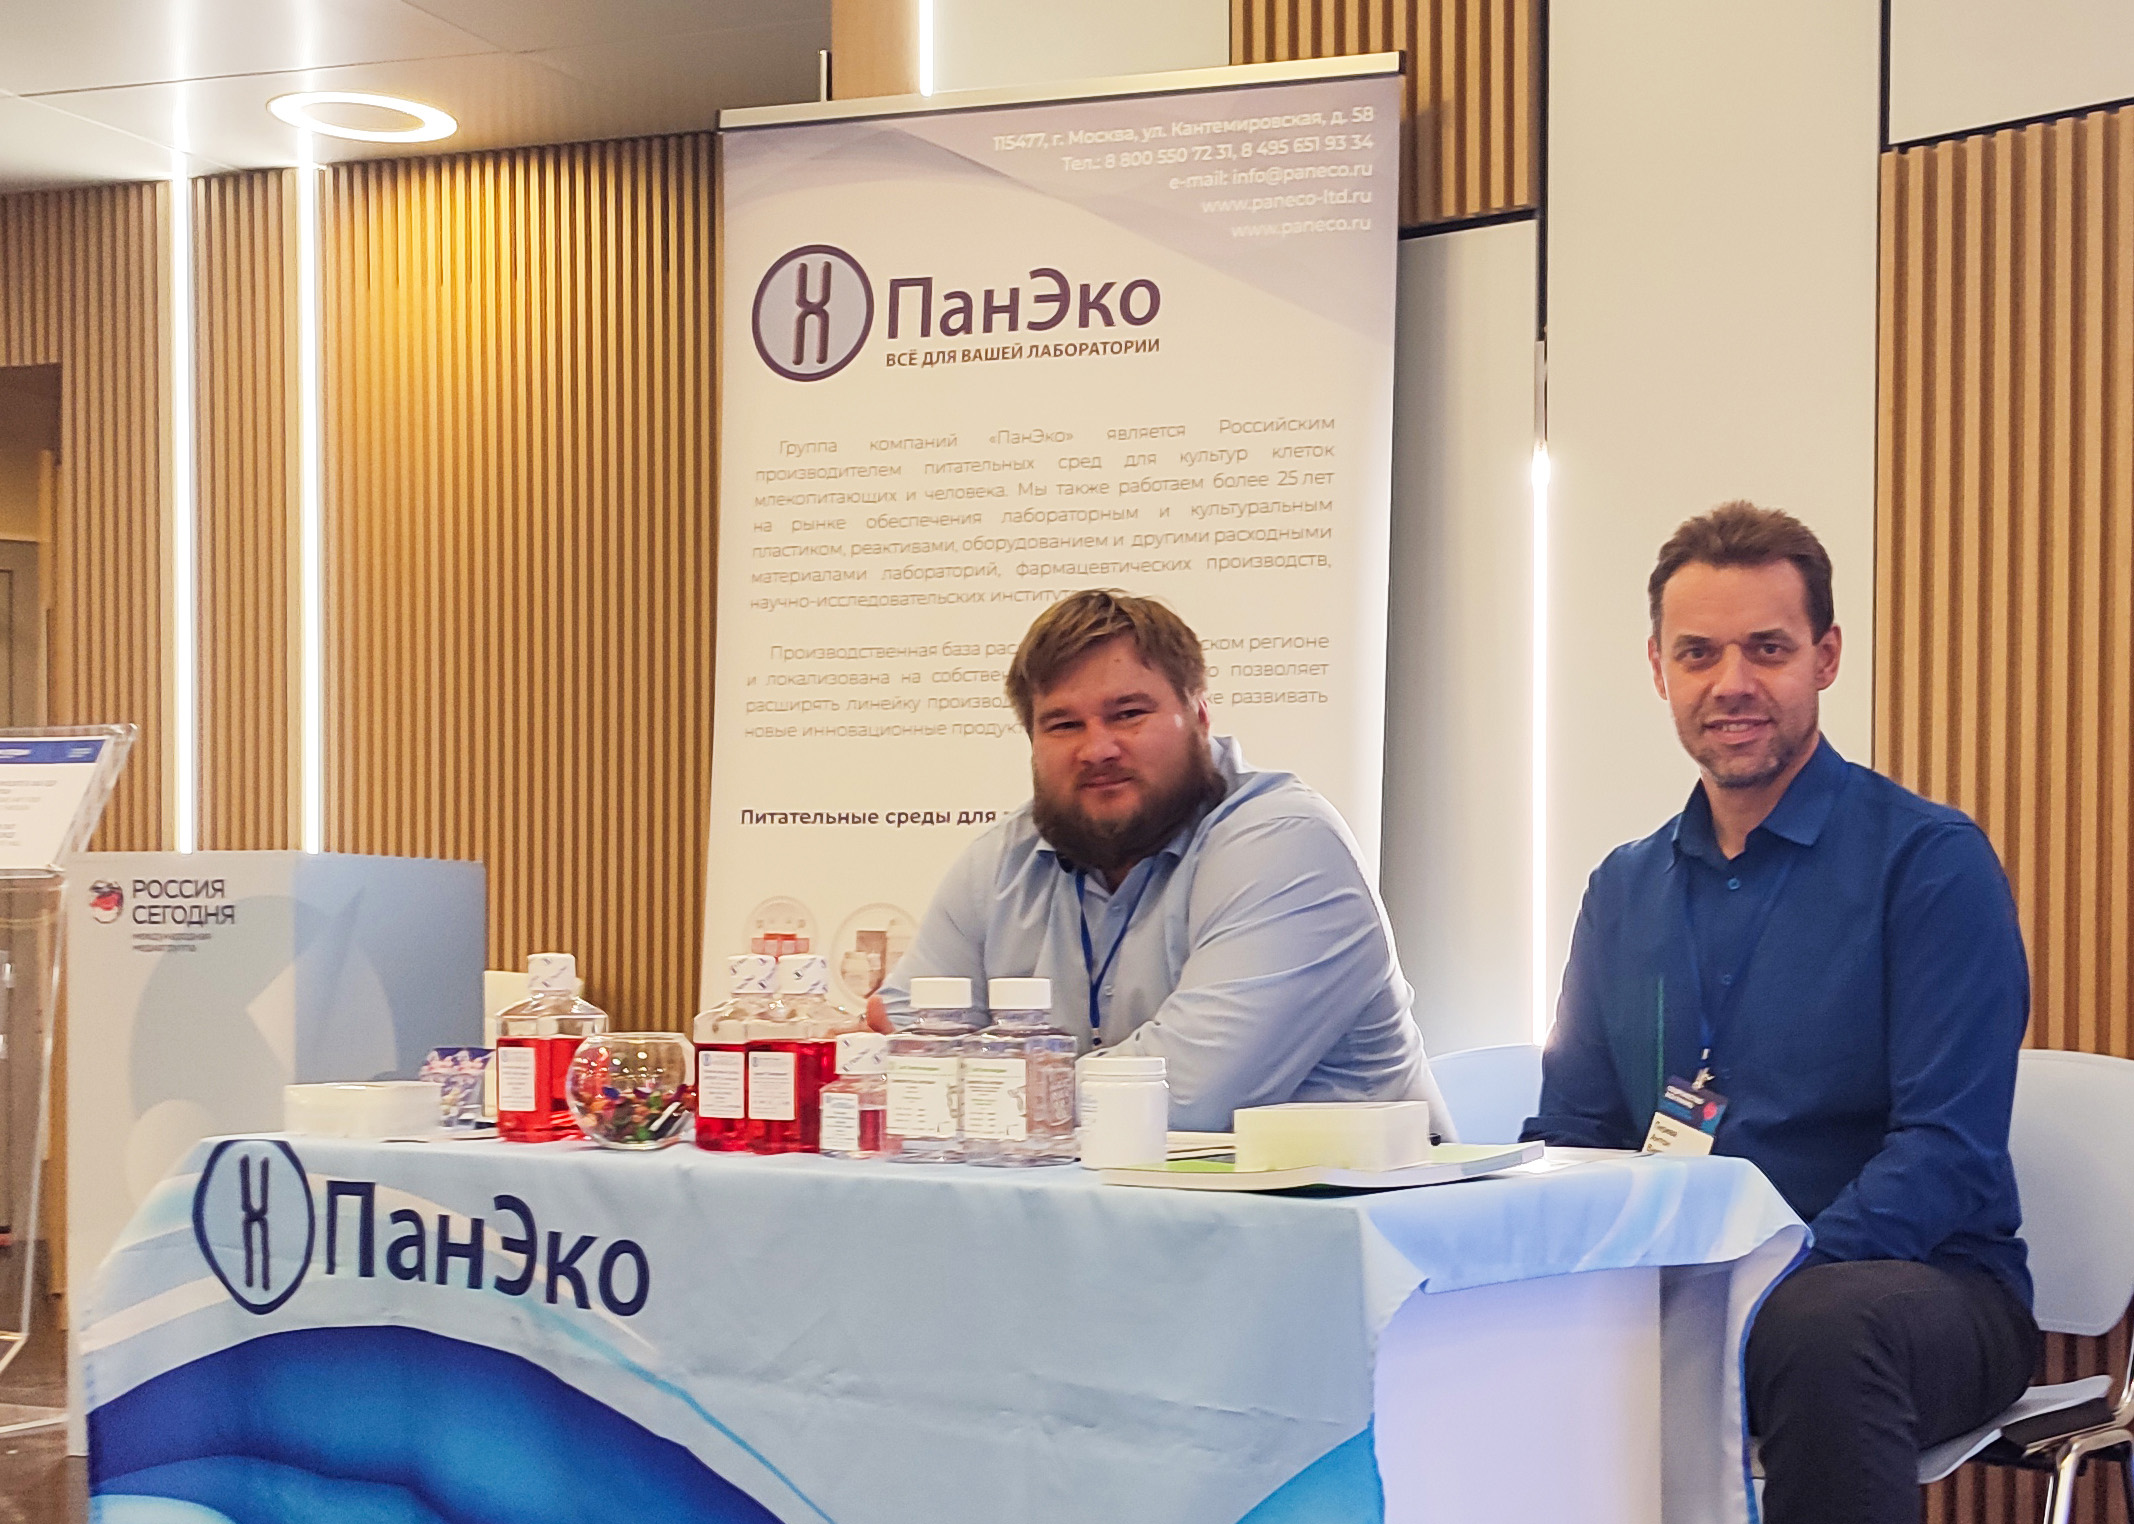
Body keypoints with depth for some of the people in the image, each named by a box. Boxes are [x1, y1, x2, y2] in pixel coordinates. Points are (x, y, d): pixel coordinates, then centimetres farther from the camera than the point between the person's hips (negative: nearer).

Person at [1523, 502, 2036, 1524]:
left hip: (1919, 1279, -4)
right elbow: (1571, 1135, 13)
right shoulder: (1623, 891, 14)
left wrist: (1769, 1283, -26)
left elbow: (1950, 1152, -13)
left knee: (1821, 1324, -38)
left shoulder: (1932, 861, -5)